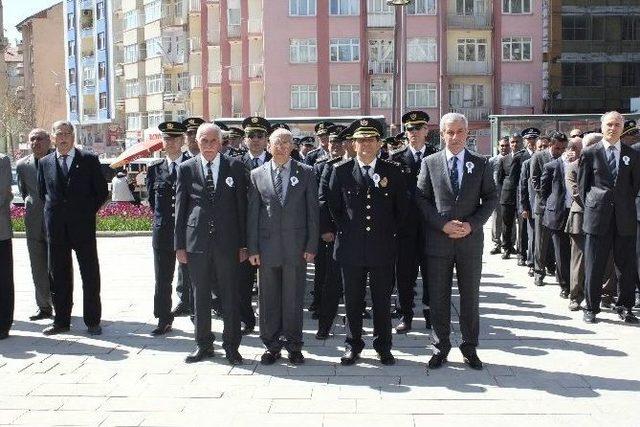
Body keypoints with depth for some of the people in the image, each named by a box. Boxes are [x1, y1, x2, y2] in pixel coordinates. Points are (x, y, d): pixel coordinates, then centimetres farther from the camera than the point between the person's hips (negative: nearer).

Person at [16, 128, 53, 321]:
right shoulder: (22, 165, 6)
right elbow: (23, 192, 19)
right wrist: (33, 208, 11)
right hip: (34, 224, 4)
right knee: (38, 270, 8)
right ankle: (44, 307, 19)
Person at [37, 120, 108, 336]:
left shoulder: (88, 160, 1)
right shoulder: (45, 163, 9)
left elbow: (102, 191, 3)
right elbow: (42, 192, 19)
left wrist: (87, 212, 1)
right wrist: (54, 211, 10)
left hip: (83, 226, -3)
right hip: (55, 227, 3)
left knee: (90, 274, 1)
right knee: (58, 275, 9)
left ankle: (92, 321, 10)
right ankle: (61, 321, 19)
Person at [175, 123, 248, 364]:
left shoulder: (235, 166, 2)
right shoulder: (186, 168, 4)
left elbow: (242, 206, 2)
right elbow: (180, 208, 5)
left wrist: (244, 244, -1)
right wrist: (180, 244, 1)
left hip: (227, 242, -1)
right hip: (196, 243, 1)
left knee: (230, 296, 5)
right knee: (200, 296, 11)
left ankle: (231, 346, 18)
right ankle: (203, 345, 24)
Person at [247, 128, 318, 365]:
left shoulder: (306, 173, 3)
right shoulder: (257, 175, 5)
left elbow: (312, 211, 1)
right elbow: (252, 214, 4)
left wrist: (311, 246, -4)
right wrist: (252, 248, 0)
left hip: (295, 246, -1)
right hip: (267, 246, 1)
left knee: (293, 298, 6)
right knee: (268, 298, 8)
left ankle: (293, 346, 19)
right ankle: (271, 345, 20)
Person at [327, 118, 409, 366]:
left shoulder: (393, 172, 2)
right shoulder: (341, 171, 2)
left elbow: (402, 208, 10)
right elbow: (333, 206, 11)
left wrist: (390, 232, 8)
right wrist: (346, 231, 8)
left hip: (383, 247, 0)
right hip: (351, 246, 0)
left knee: (382, 300, 8)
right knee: (353, 300, 9)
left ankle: (383, 346, 22)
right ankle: (353, 345, 23)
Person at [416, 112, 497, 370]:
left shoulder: (481, 164, 4)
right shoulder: (429, 163, 3)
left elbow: (491, 198, 3)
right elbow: (422, 199, 0)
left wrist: (472, 224, -11)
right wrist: (443, 224, -12)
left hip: (470, 240, 1)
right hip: (439, 240, 0)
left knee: (470, 297, 9)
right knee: (438, 298, 6)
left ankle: (470, 347, 23)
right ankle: (441, 347, 19)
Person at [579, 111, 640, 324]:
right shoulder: (589, 153, 3)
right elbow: (583, 185, 6)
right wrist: (591, 207, 2)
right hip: (598, 218, -2)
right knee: (594, 266, 3)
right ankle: (591, 308, 14)